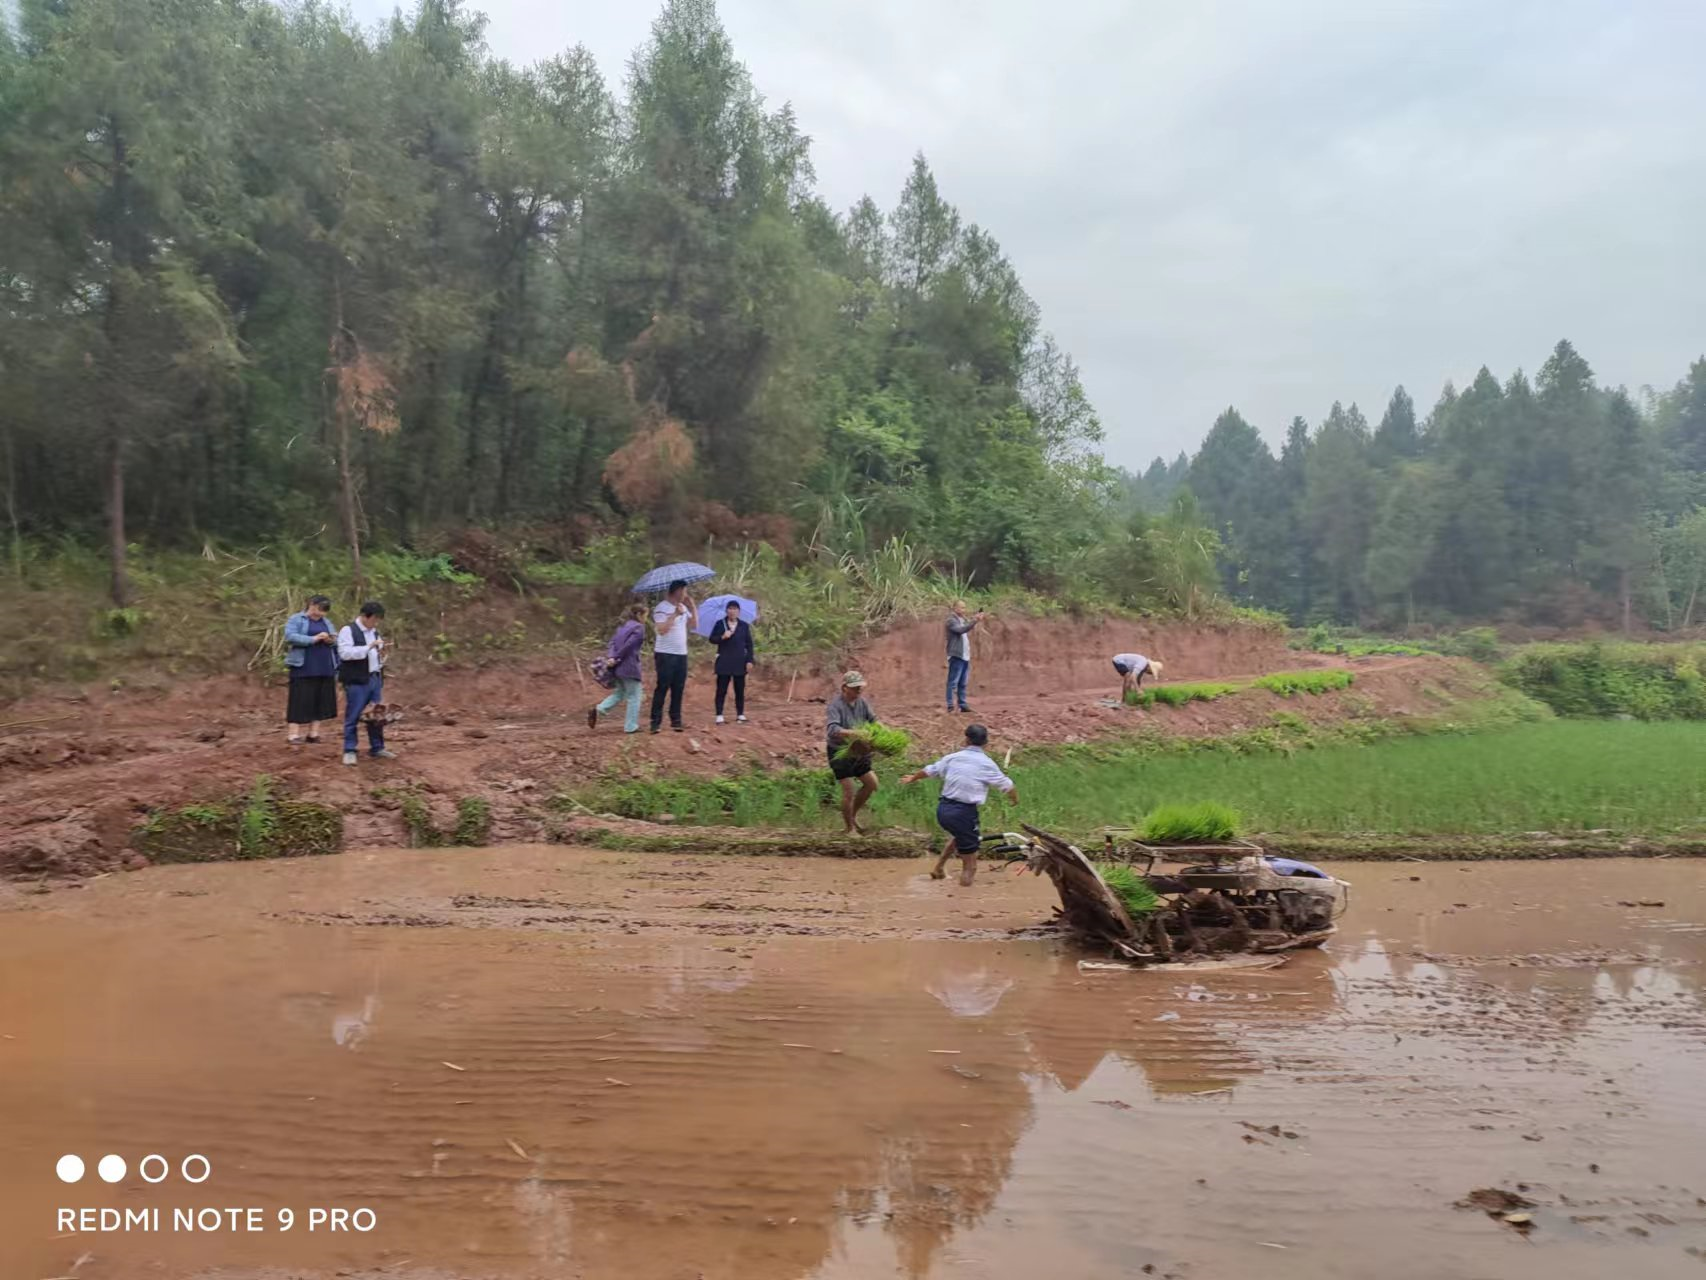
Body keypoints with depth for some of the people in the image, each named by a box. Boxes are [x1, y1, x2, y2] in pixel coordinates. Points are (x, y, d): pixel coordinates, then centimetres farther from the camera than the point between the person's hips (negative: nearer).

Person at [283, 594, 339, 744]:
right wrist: (313, 639, -21)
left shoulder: (326, 622, 19)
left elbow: (337, 639, 16)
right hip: (303, 668, -6)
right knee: (300, 701, -7)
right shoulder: (295, 619, 1)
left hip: (325, 668, 6)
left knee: (321, 701, 5)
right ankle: (292, 734, -5)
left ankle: (314, 733, 11)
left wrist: (332, 640, -8)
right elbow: (290, 636, -14)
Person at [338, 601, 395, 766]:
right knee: (353, 717, -3)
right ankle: (349, 751, 3)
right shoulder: (348, 631, -8)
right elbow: (345, 653, -21)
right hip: (356, 681, -7)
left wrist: (381, 654, 1)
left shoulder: (374, 632, 16)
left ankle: (377, 748, 19)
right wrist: (369, 647, -24)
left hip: (375, 679, 7)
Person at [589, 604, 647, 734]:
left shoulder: (623, 626, 16)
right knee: (633, 696, 4)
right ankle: (631, 727, 8)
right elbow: (628, 645, -18)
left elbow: (613, 641, 5)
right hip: (629, 667, -8)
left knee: (619, 694, 19)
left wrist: (611, 657, -8)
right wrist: (615, 658, -13)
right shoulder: (639, 628, -10)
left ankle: (598, 710, 1)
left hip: (618, 666, 8)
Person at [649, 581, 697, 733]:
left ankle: (675, 720, 12)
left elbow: (694, 624, 12)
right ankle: (656, 721, -2)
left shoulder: (683, 607, 12)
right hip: (665, 654, -7)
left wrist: (692, 608, 2)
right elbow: (662, 630, -21)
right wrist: (675, 614, -21)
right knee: (662, 688, -6)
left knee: (678, 689, 7)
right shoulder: (661, 608, -11)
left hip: (681, 654, 7)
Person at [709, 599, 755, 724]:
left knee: (740, 689, 5)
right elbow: (712, 639, 2)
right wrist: (722, 637, -16)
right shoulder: (720, 624, 3)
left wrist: (749, 660, -1)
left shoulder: (744, 625, 7)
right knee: (722, 689, -2)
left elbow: (749, 644, 6)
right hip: (724, 662, -2)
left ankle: (740, 714, 14)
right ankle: (719, 715, 0)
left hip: (740, 662, 2)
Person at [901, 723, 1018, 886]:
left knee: (959, 834, 35)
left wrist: (912, 778, 41)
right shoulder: (986, 764, -4)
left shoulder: (953, 758, 8)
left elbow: (928, 770, 21)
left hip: (942, 809, 6)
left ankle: (938, 867, 33)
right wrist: (1015, 798, 28)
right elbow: (1007, 785, 5)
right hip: (963, 812, -6)